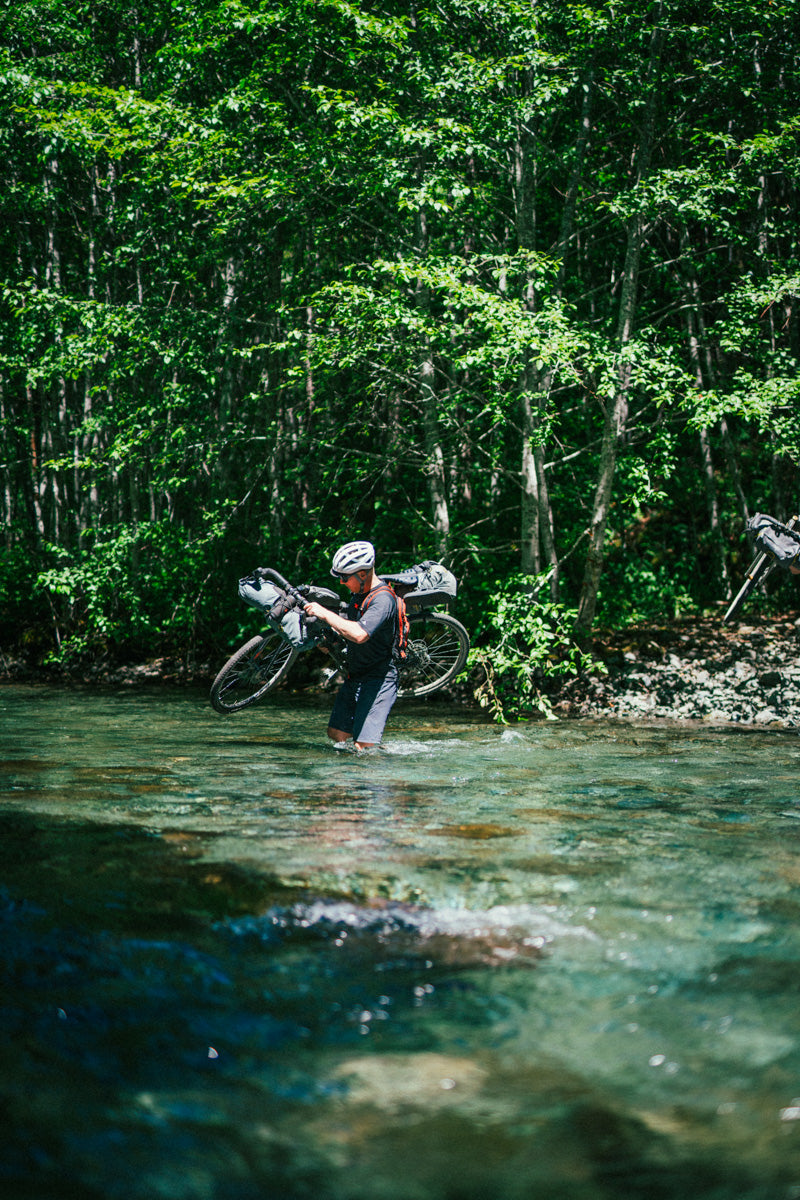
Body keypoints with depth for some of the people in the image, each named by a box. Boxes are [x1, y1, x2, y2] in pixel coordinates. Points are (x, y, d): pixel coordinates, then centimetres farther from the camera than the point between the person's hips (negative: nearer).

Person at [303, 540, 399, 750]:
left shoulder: (382, 599, -22)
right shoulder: (358, 592, 7)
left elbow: (360, 634, -38)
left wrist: (325, 614, -29)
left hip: (377, 681, -10)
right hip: (354, 679, 10)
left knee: (363, 748, -15)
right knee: (336, 735, 12)